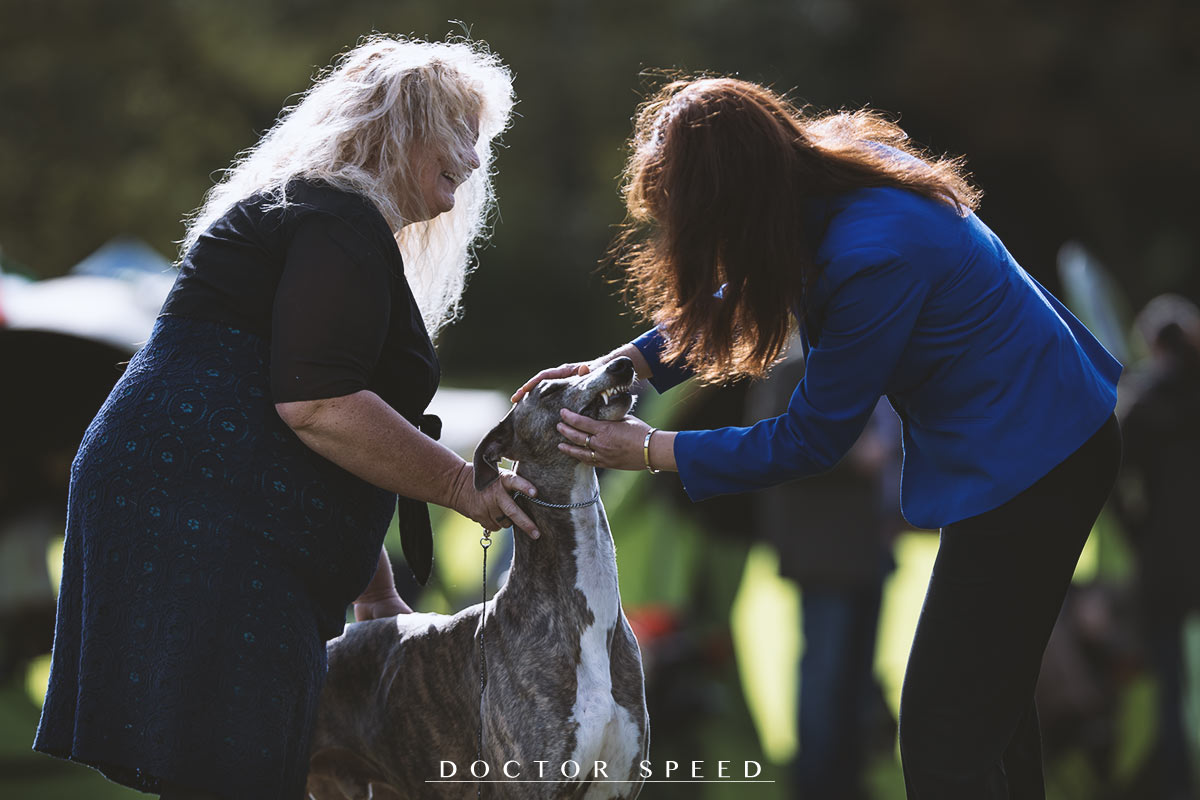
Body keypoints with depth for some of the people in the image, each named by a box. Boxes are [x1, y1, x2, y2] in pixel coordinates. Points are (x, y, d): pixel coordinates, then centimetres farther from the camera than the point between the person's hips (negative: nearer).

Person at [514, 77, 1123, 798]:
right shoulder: (829, 160, -4)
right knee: (992, 700, 20)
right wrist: (623, 363, 0)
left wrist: (647, 452, -12)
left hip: (1026, 461, -10)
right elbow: (755, 294, 13)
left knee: (944, 735, -9)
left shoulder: (874, 254, -30)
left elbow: (812, 439, -19)